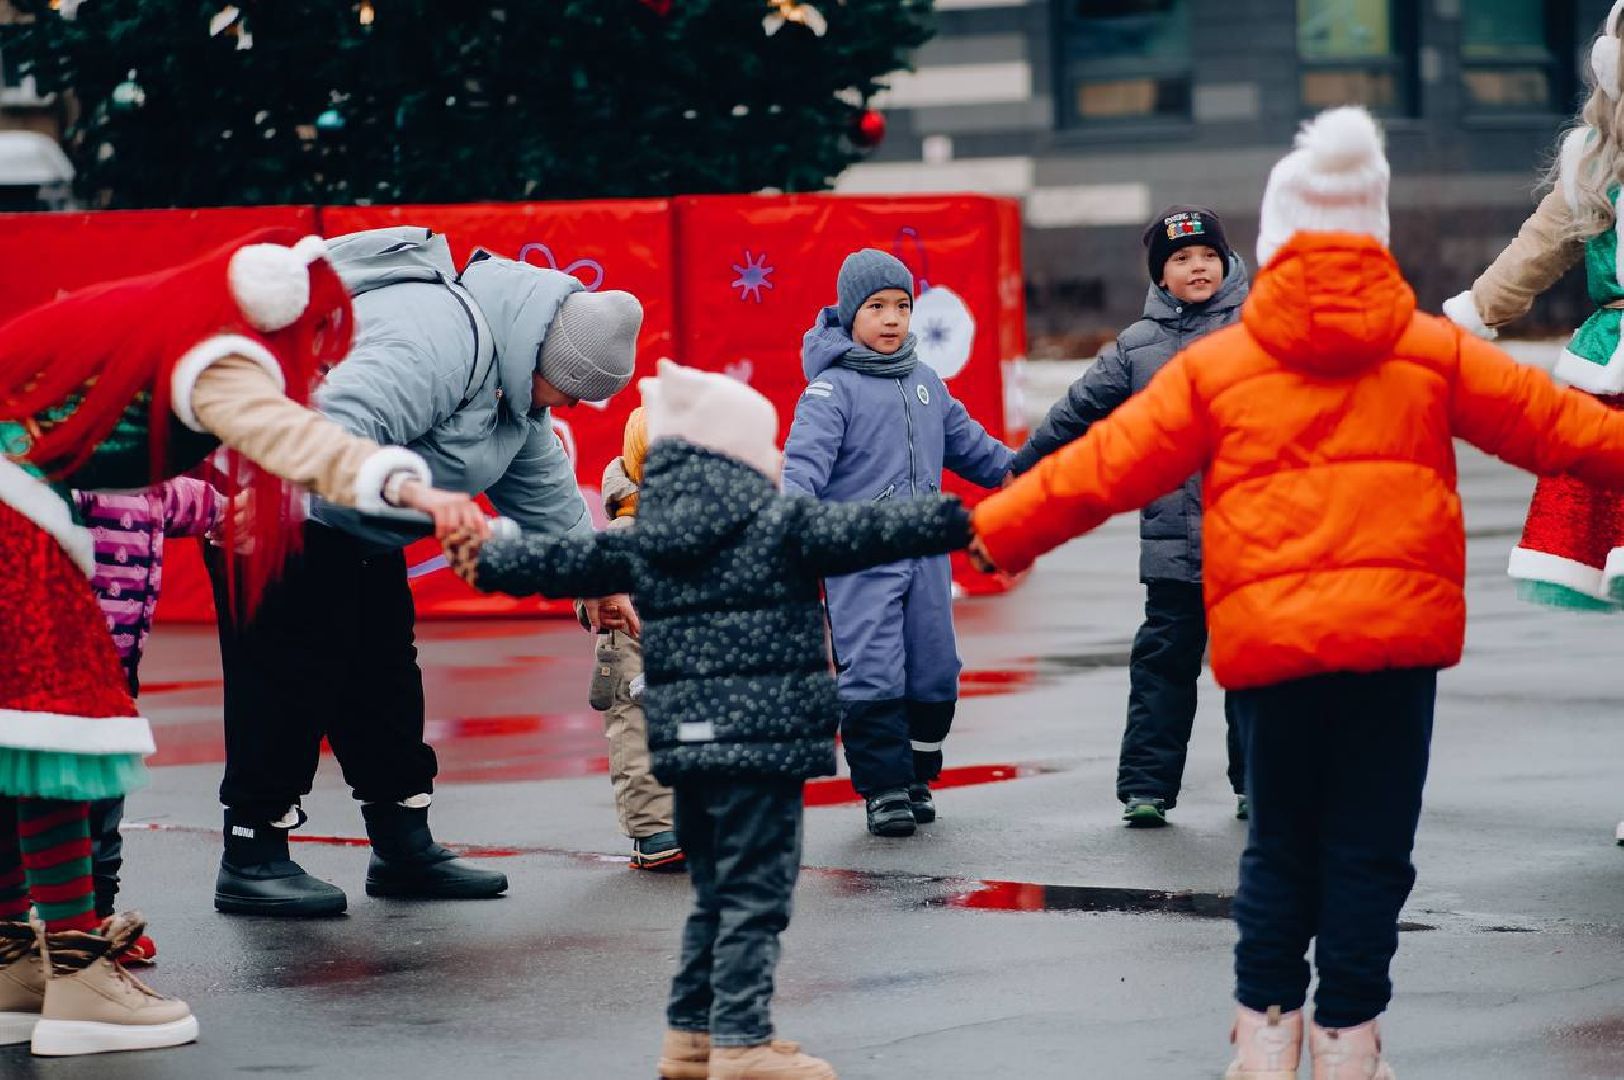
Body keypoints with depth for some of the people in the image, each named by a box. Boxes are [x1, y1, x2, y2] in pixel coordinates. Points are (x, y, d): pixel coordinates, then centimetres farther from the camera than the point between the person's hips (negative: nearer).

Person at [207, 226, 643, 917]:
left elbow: (544, 488, 19)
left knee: (387, 672, 11)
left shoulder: (516, 381, 6)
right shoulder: (441, 337, -29)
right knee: (289, 677, -11)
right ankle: (251, 857, -6)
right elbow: (340, 427, -40)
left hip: (356, 532, 11)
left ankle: (404, 847, 17)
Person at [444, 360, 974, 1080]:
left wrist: (489, 563, 33)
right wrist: (958, 521, -10)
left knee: (714, 894, 18)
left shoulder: (649, 536, 10)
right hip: (762, 740, -7)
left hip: (686, 741, 7)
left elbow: (572, 560, 18)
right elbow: (864, 532, -14)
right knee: (754, 895, -4)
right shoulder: (781, 525, -8)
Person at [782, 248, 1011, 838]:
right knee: (872, 675, -11)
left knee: (934, 674, 7)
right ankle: (883, 789, -4)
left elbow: (966, 442, 30)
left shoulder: (926, 383, 15)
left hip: (926, 552, 6)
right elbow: (806, 456, -18)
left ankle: (915, 778, 22)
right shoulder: (832, 387, -6)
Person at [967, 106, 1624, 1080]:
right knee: (1371, 847, 6)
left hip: (1271, 634, 1)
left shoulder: (1218, 367, 4)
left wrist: (995, 531, 14)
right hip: (1400, 631, -1)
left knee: (1282, 845, 14)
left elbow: (1107, 466, 5)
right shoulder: (1434, 352, 6)